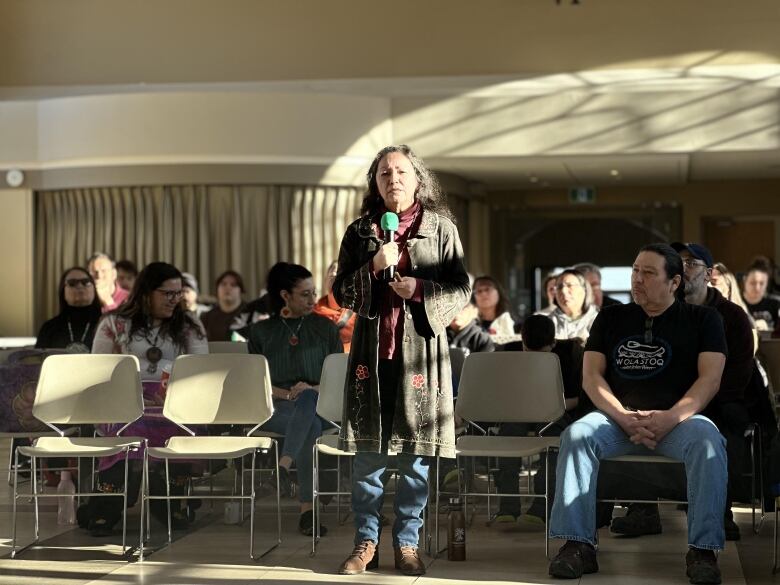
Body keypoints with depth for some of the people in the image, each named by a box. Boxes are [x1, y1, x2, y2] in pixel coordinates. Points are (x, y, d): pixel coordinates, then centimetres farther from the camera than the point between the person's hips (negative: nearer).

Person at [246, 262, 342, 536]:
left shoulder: (326, 328, 13)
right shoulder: (261, 331, 12)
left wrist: (313, 389, -12)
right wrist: (287, 393, -11)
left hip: (318, 404, 1)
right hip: (275, 408, -1)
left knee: (306, 398, -39)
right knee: (310, 426, -38)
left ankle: (283, 467, -50)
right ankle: (307, 510, -43)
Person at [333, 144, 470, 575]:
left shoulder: (441, 229, 4)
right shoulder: (360, 231, 9)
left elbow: (462, 290, 3)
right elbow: (341, 293, 6)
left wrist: (421, 290, -14)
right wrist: (373, 268, -11)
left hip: (421, 350, -1)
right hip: (371, 350, 1)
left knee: (416, 452, 2)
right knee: (367, 450, 2)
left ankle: (407, 543, 12)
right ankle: (366, 542, 13)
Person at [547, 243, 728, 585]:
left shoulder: (702, 319, 10)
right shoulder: (611, 318, 16)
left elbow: (710, 379, -2)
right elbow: (591, 376, 6)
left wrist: (671, 418, -19)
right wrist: (624, 417, -12)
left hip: (678, 419, -2)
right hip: (618, 418, 2)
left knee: (707, 440, -34)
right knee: (576, 435, -29)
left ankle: (702, 550, -29)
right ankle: (578, 546, -30)